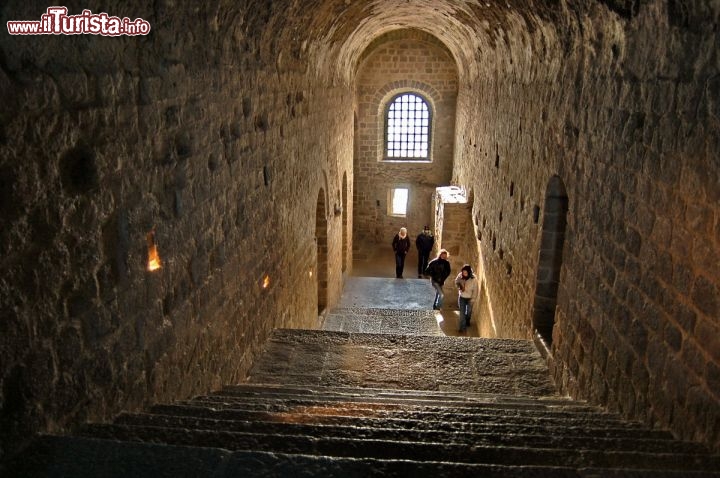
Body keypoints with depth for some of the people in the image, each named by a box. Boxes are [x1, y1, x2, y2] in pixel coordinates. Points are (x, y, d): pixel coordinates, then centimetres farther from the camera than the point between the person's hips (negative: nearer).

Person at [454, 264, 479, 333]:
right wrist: (459, 286, -17)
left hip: (470, 298, -1)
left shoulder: (473, 279, -25)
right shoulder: (460, 276, -17)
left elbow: (475, 290, -17)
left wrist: (473, 299, -15)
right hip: (462, 297, 1)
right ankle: (462, 327, 8)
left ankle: (467, 321, 51)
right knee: (462, 313, 0)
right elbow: (456, 281, 4)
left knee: (469, 311, 22)